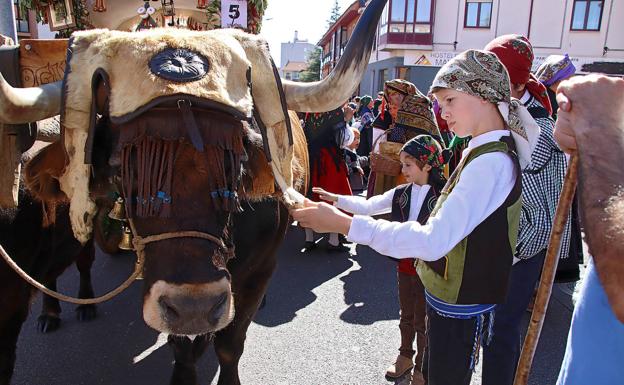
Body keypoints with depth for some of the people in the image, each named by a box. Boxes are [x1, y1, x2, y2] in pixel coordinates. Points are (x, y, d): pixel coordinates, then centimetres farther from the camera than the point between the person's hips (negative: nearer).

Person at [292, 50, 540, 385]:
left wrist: (344, 224, -36)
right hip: (449, 295, 9)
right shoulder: (481, 152, 6)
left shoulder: (492, 162, -25)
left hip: (461, 308, -9)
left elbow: (433, 241, -34)